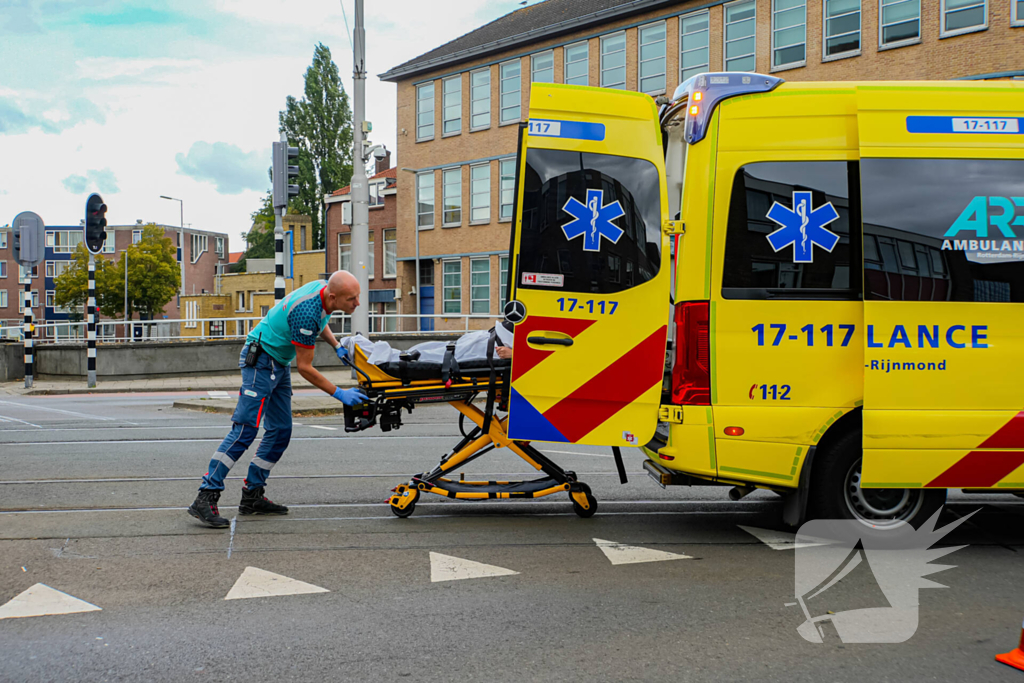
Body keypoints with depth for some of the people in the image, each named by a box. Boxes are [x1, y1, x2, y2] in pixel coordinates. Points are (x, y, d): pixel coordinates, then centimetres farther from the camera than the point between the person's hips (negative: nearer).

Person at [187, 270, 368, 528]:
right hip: (260, 359, -10)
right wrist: (339, 394, -19)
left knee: (280, 431, 7)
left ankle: (252, 496, 12)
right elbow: (305, 367, -22)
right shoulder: (307, 313, -29)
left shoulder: (322, 287, -2)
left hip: (279, 364, 10)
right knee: (245, 428, -15)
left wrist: (337, 346, 10)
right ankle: (205, 498, -16)